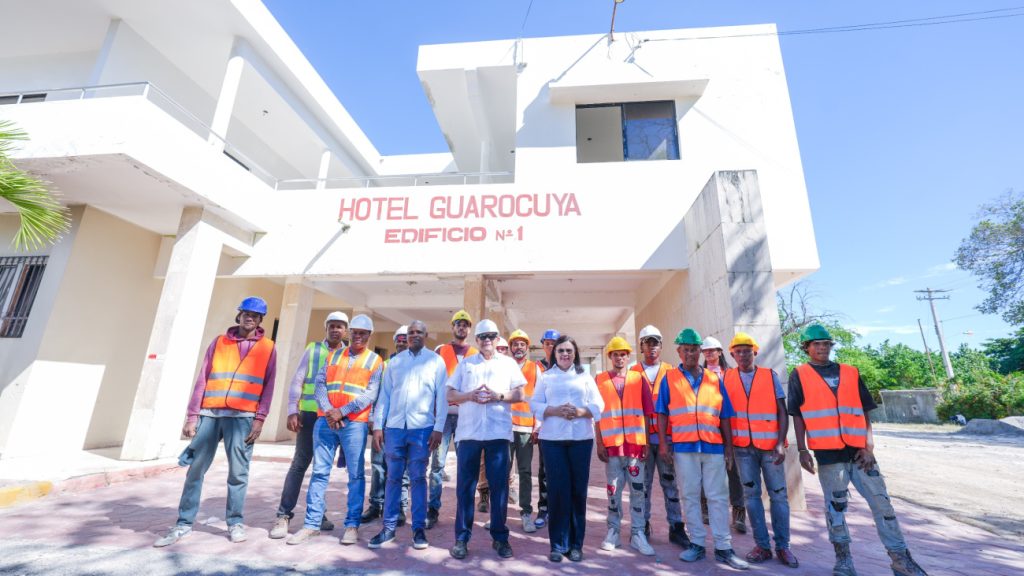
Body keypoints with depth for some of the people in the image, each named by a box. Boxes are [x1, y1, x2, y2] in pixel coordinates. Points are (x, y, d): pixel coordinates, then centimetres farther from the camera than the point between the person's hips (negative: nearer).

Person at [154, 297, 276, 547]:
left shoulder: (267, 348, 5)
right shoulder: (219, 342, 10)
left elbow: (268, 386, 2)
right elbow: (202, 380, 8)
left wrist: (260, 419, -5)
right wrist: (192, 416, 2)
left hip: (242, 417, -2)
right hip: (210, 414, 2)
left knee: (238, 472, 4)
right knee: (195, 469, 6)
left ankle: (235, 522, 19)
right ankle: (184, 523, 21)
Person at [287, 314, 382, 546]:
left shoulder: (375, 361, 2)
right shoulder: (334, 356, 14)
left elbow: (370, 395, -7)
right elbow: (320, 384, 5)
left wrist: (342, 411, -15)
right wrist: (328, 410, -11)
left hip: (354, 423, -3)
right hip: (325, 420, 4)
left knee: (356, 475, 2)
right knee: (319, 472, 7)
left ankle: (352, 525, 12)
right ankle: (312, 523, 18)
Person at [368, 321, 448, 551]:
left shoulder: (436, 361, 2)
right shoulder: (395, 361, 10)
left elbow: (442, 396, -1)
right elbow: (384, 395, 9)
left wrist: (438, 428, -6)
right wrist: (378, 426, 4)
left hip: (422, 428, -2)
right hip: (394, 427, 2)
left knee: (418, 478, 6)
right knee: (393, 477, 11)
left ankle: (419, 528, 17)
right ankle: (388, 527, 23)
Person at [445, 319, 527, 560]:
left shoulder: (508, 363, 10)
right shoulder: (465, 364, 12)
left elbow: (519, 395, 5)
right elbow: (451, 395, 8)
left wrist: (498, 396, -12)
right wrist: (470, 396, -11)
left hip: (499, 432, 0)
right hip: (468, 431, 1)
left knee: (499, 485, 5)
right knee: (465, 485, 5)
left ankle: (500, 536, 19)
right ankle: (462, 537, 16)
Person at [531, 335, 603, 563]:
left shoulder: (585, 376, 9)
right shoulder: (545, 376, 7)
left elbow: (598, 404, 4)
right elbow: (535, 404, 1)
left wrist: (581, 411, -14)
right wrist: (555, 411, -15)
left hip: (581, 438, 1)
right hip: (553, 439, -1)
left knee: (578, 489, 5)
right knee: (558, 489, 0)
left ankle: (576, 544, 19)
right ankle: (558, 544, 14)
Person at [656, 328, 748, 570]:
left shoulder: (714, 380, 8)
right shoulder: (670, 379, 3)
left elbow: (724, 417, 9)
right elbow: (662, 414, 1)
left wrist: (728, 448, 6)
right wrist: (663, 443, -6)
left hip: (714, 447, 1)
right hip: (684, 448, -1)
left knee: (718, 497, 8)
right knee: (690, 497, 8)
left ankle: (723, 548, 18)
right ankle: (697, 544, 21)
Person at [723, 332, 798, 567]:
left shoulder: (770, 376, 2)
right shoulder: (727, 378, 3)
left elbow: (782, 412, 1)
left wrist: (780, 443, -8)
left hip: (770, 445, 0)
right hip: (743, 447, 1)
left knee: (778, 495, 7)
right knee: (751, 495, 7)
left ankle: (782, 546, 21)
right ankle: (762, 545, 18)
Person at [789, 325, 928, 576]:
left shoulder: (850, 373, 9)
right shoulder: (800, 375, 0)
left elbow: (864, 412, 9)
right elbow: (797, 415, -1)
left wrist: (869, 447, -1)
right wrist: (802, 450, -6)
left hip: (859, 451, 3)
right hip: (828, 454, -3)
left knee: (882, 504, 7)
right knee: (835, 507, 7)